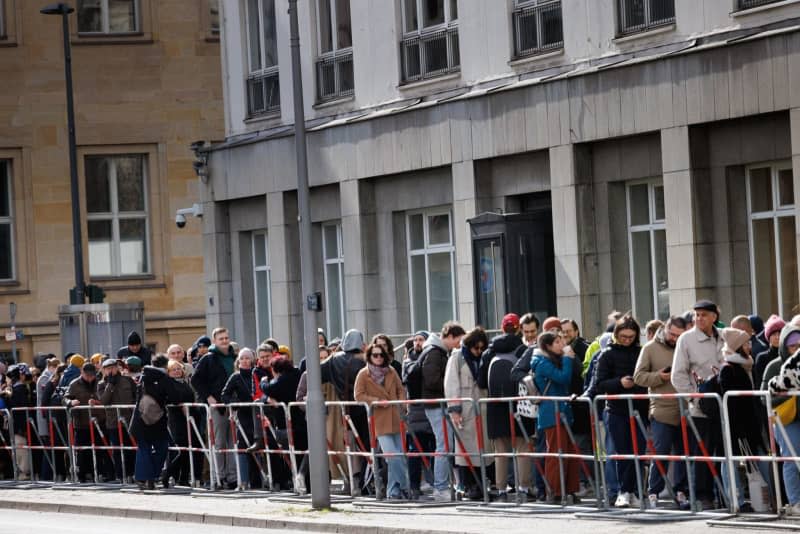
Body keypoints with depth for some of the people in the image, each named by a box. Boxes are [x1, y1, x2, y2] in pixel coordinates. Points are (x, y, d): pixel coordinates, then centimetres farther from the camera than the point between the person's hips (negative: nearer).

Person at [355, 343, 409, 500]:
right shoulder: (363, 374, -1)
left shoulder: (391, 372, 12)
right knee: (392, 456, -14)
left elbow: (400, 390, 20)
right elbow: (358, 395, -7)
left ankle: (393, 491, 13)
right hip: (379, 421, -5)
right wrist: (376, 401, -16)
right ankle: (404, 487, -4)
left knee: (399, 457, 4)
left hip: (395, 420, 5)